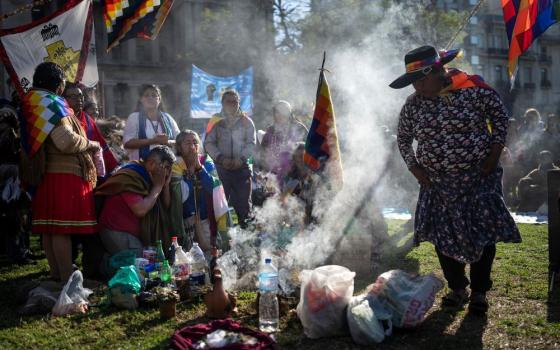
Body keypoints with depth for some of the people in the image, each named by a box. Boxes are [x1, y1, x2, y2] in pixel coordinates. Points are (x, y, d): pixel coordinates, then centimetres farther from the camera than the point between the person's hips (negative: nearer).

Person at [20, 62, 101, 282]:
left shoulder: (34, 104, 17)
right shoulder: (51, 103, -11)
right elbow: (66, 141, -20)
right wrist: (90, 144, -5)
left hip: (45, 175, 9)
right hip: (64, 174, -9)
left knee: (49, 229, 11)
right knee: (62, 230, -8)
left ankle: (56, 274, 18)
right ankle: (67, 279, -5)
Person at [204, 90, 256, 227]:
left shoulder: (246, 121, 10)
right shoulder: (216, 121, 9)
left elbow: (252, 143, 3)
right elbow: (209, 143, 1)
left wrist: (241, 159, -13)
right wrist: (221, 158, -14)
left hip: (242, 168, 1)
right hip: (221, 168, 0)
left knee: (244, 202, 1)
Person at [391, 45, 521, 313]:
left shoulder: (473, 88, -12)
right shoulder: (413, 105, -3)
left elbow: (500, 115, 0)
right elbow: (403, 139, 12)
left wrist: (494, 154, -6)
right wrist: (414, 168, 1)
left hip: (478, 177, -3)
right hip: (437, 181, 3)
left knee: (483, 232, -1)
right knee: (444, 235, 4)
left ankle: (479, 291, 17)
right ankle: (456, 288, 23)